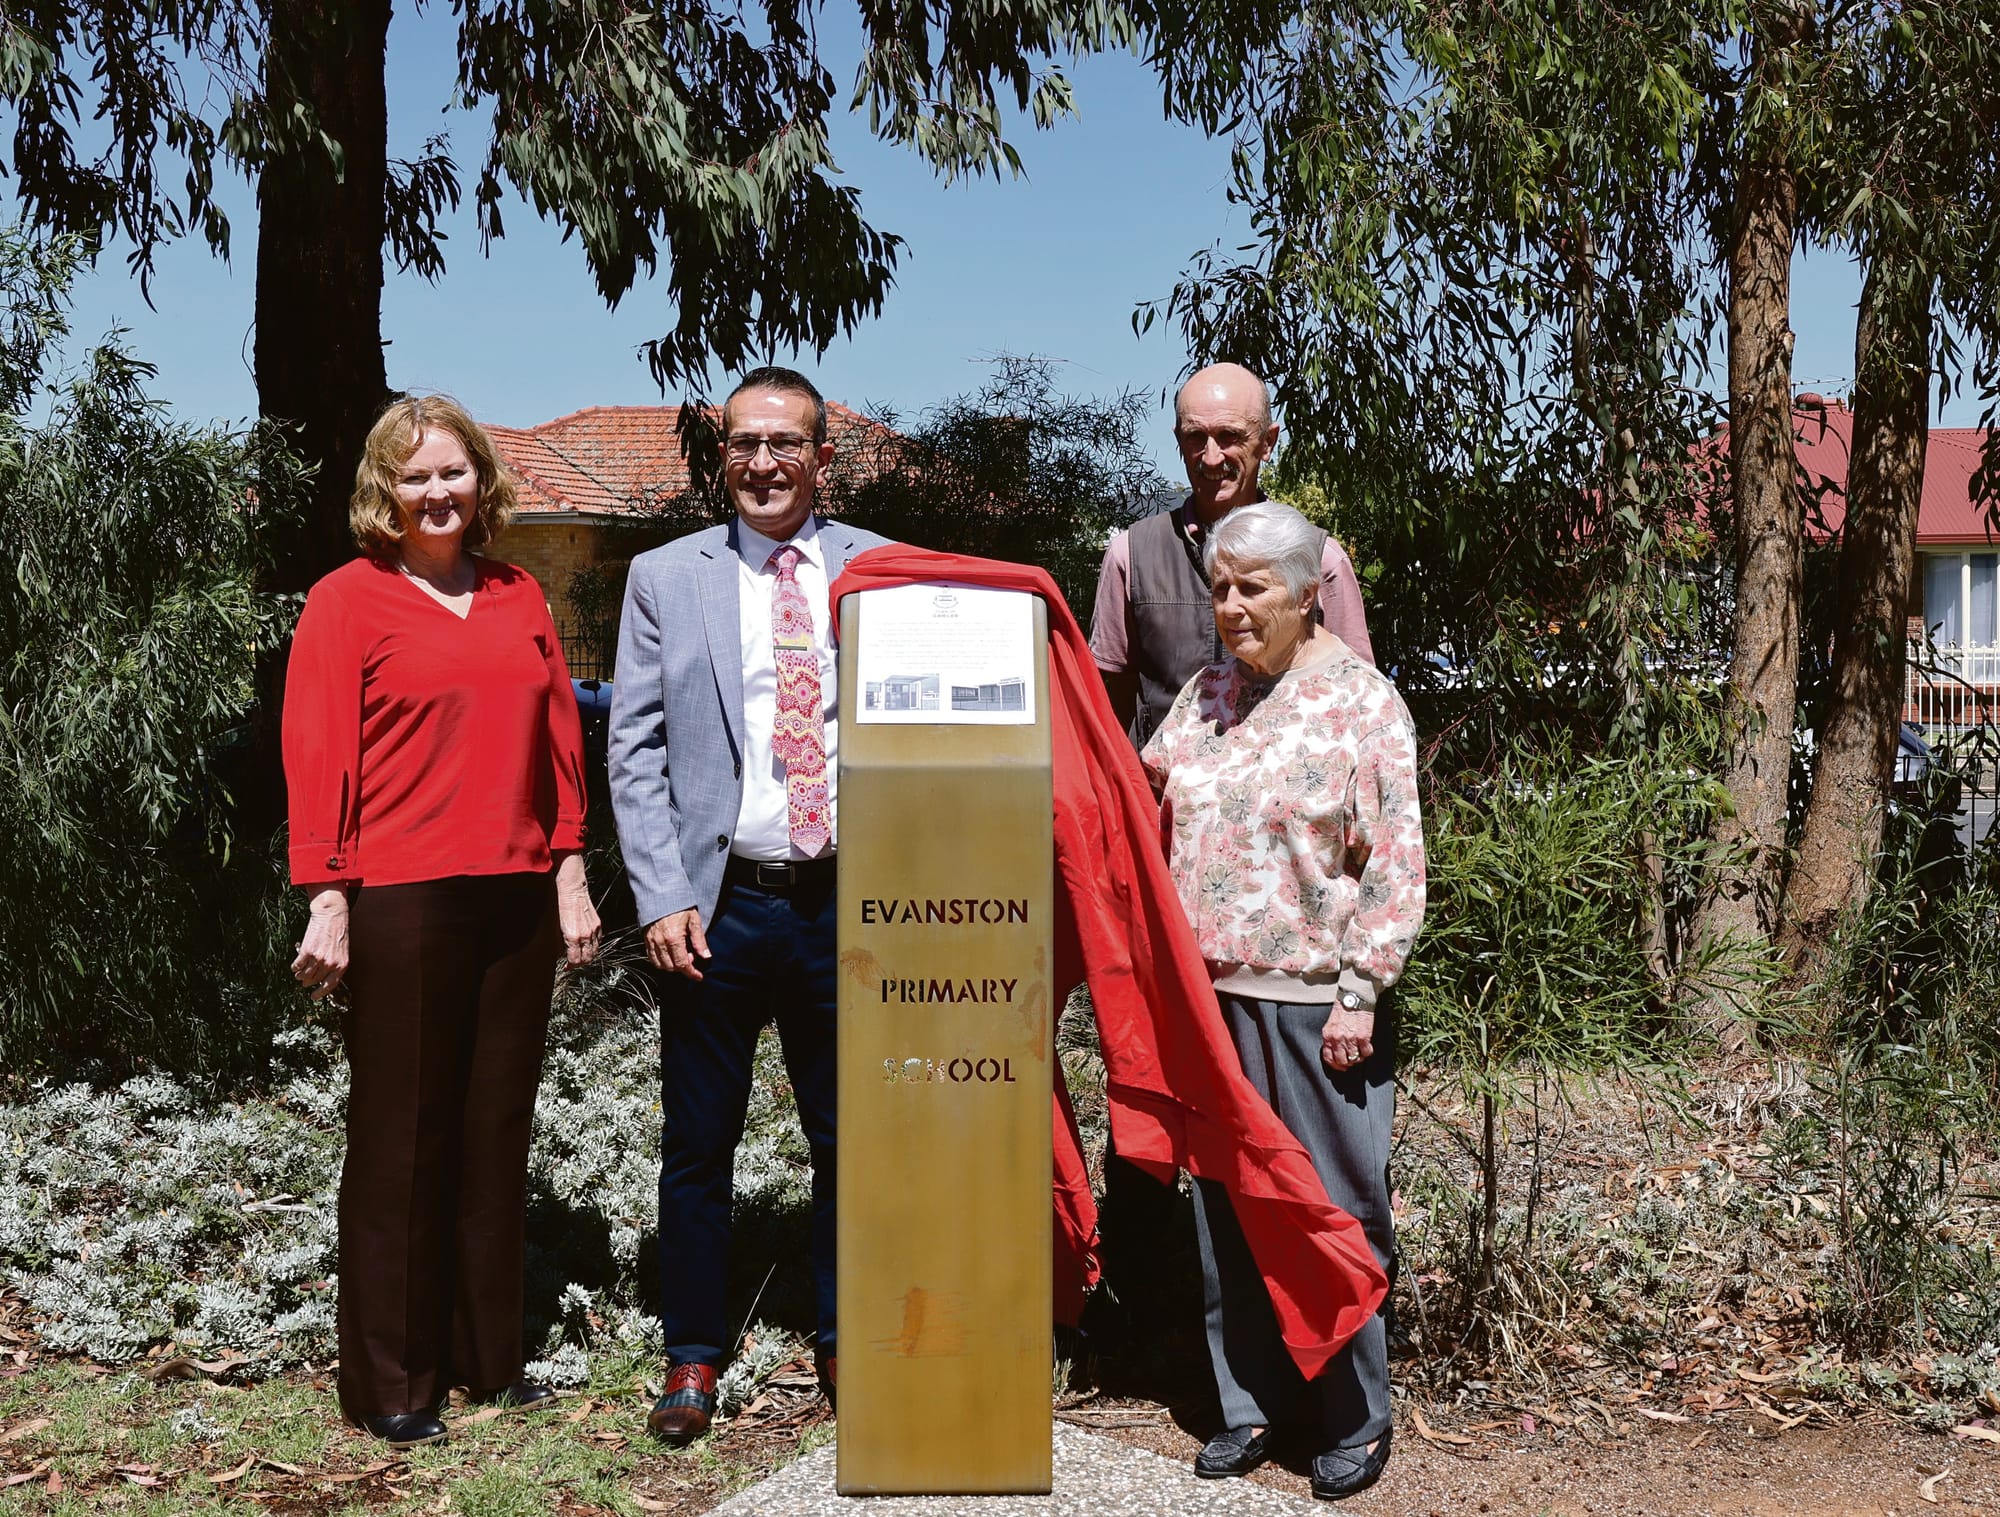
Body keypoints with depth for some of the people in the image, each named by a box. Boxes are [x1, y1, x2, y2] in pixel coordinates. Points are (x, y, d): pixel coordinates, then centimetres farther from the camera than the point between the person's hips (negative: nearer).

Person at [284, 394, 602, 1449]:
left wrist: (569, 876, 9)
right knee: (400, 1139, 4)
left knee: (497, 1131, 11)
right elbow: (317, 756, -5)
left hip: (516, 896, 5)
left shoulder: (520, 599, 12)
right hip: (400, 902, -4)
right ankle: (389, 1385, 16)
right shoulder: (349, 599, -1)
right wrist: (328, 902, -10)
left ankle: (489, 1357, 24)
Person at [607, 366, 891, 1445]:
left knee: (851, 1139, 11)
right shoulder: (665, 578, 5)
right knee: (698, 1145, 8)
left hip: (849, 904, 1)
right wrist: (661, 898, -8)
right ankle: (693, 1357, 24)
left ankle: (844, 1343, 28)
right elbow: (635, 750, 2)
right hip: (718, 906, 0)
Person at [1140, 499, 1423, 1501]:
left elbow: (1394, 864, -8)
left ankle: (1354, 1419, 19)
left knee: (1333, 1207, 4)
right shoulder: (1207, 693, 10)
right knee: (1228, 1206, 11)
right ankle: (1251, 1403, 25)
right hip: (1213, 995, 5)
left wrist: (1360, 991, -12)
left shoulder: (1362, 703, -5)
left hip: (1315, 1003, -5)